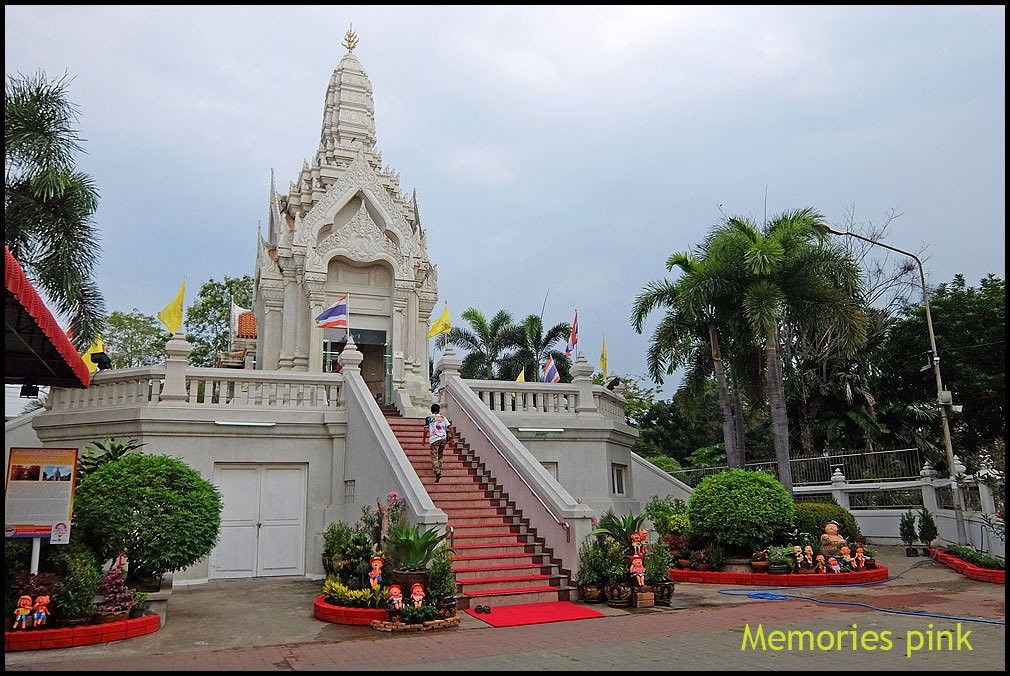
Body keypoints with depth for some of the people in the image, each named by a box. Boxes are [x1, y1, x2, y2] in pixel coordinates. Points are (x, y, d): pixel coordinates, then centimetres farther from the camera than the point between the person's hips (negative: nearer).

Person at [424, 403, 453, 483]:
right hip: (443, 438, 4)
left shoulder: (428, 418, 5)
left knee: (434, 457, -4)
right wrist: (452, 438, 10)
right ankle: (439, 470, 27)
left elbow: (426, 429, -5)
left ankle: (437, 473, -20)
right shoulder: (443, 417, 14)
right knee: (440, 456, 22)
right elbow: (450, 427, 6)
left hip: (434, 439, -4)